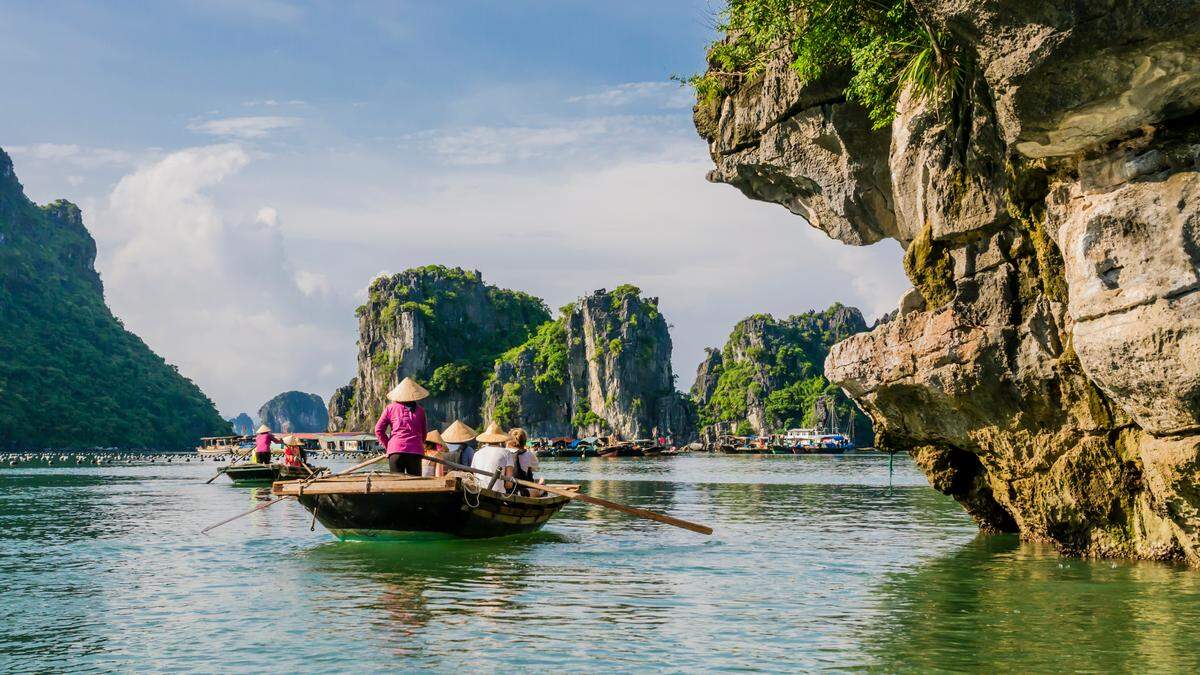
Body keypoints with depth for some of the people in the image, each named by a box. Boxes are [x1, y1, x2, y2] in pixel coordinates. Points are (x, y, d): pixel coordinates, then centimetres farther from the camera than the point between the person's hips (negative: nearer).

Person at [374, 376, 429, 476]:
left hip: (396, 450, -1)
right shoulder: (420, 410, 12)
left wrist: (388, 445, 14)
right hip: (415, 451, 1)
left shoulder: (390, 408, 9)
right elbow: (423, 434, 19)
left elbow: (379, 430, 6)